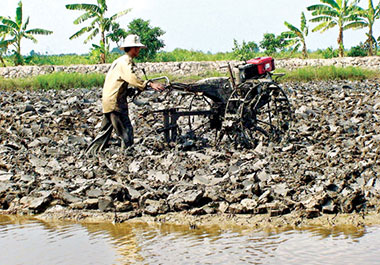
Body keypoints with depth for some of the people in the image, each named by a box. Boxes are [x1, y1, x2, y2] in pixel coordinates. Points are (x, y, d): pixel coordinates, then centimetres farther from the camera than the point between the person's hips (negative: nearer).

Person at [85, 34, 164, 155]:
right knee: (126, 132, -4)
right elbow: (132, 78, -30)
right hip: (116, 103, -10)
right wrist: (149, 84, -37)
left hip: (108, 102, 10)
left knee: (105, 132, 16)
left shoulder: (119, 61, 20)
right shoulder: (125, 61, -13)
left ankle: (89, 154, 20)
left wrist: (131, 90, 18)